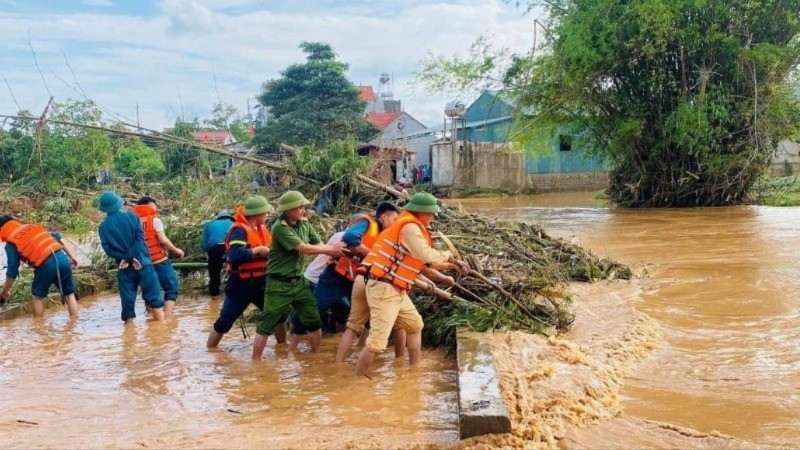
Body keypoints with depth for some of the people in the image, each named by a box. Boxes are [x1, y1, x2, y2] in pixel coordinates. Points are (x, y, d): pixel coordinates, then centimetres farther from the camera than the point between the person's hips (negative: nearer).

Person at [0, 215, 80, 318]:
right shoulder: (33, 226, 25)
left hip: (46, 265, -4)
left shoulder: (11, 244, 11)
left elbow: (12, 271, 10)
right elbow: (56, 238, 20)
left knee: (37, 297, 20)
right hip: (62, 258, 4)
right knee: (69, 295, 16)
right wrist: (71, 255, 23)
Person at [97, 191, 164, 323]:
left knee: (127, 302, 7)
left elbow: (107, 249, -4)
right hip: (142, 263, -1)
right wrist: (131, 257, -13)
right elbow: (140, 239, -11)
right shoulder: (132, 217, -1)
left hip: (124, 268, 1)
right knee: (154, 298, 6)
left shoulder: (104, 226, 3)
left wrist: (124, 259, -7)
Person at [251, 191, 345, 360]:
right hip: (279, 284, -7)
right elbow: (302, 248, -24)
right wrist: (331, 249, -15)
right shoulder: (280, 227, -20)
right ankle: (255, 362, 12)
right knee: (266, 326, 1)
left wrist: (339, 253, -17)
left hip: (298, 281, 7)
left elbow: (318, 245, 1)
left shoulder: (304, 223, 3)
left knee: (314, 321, 10)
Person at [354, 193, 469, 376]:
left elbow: (420, 262, 20)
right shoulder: (409, 227, -16)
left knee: (415, 325, 23)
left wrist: (442, 278, 18)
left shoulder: (413, 227, 16)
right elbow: (427, 256, -23)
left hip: (396, 290, 11)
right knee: (377, 341, -13)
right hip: (384, 289, -11)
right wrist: (449, 257, -5)